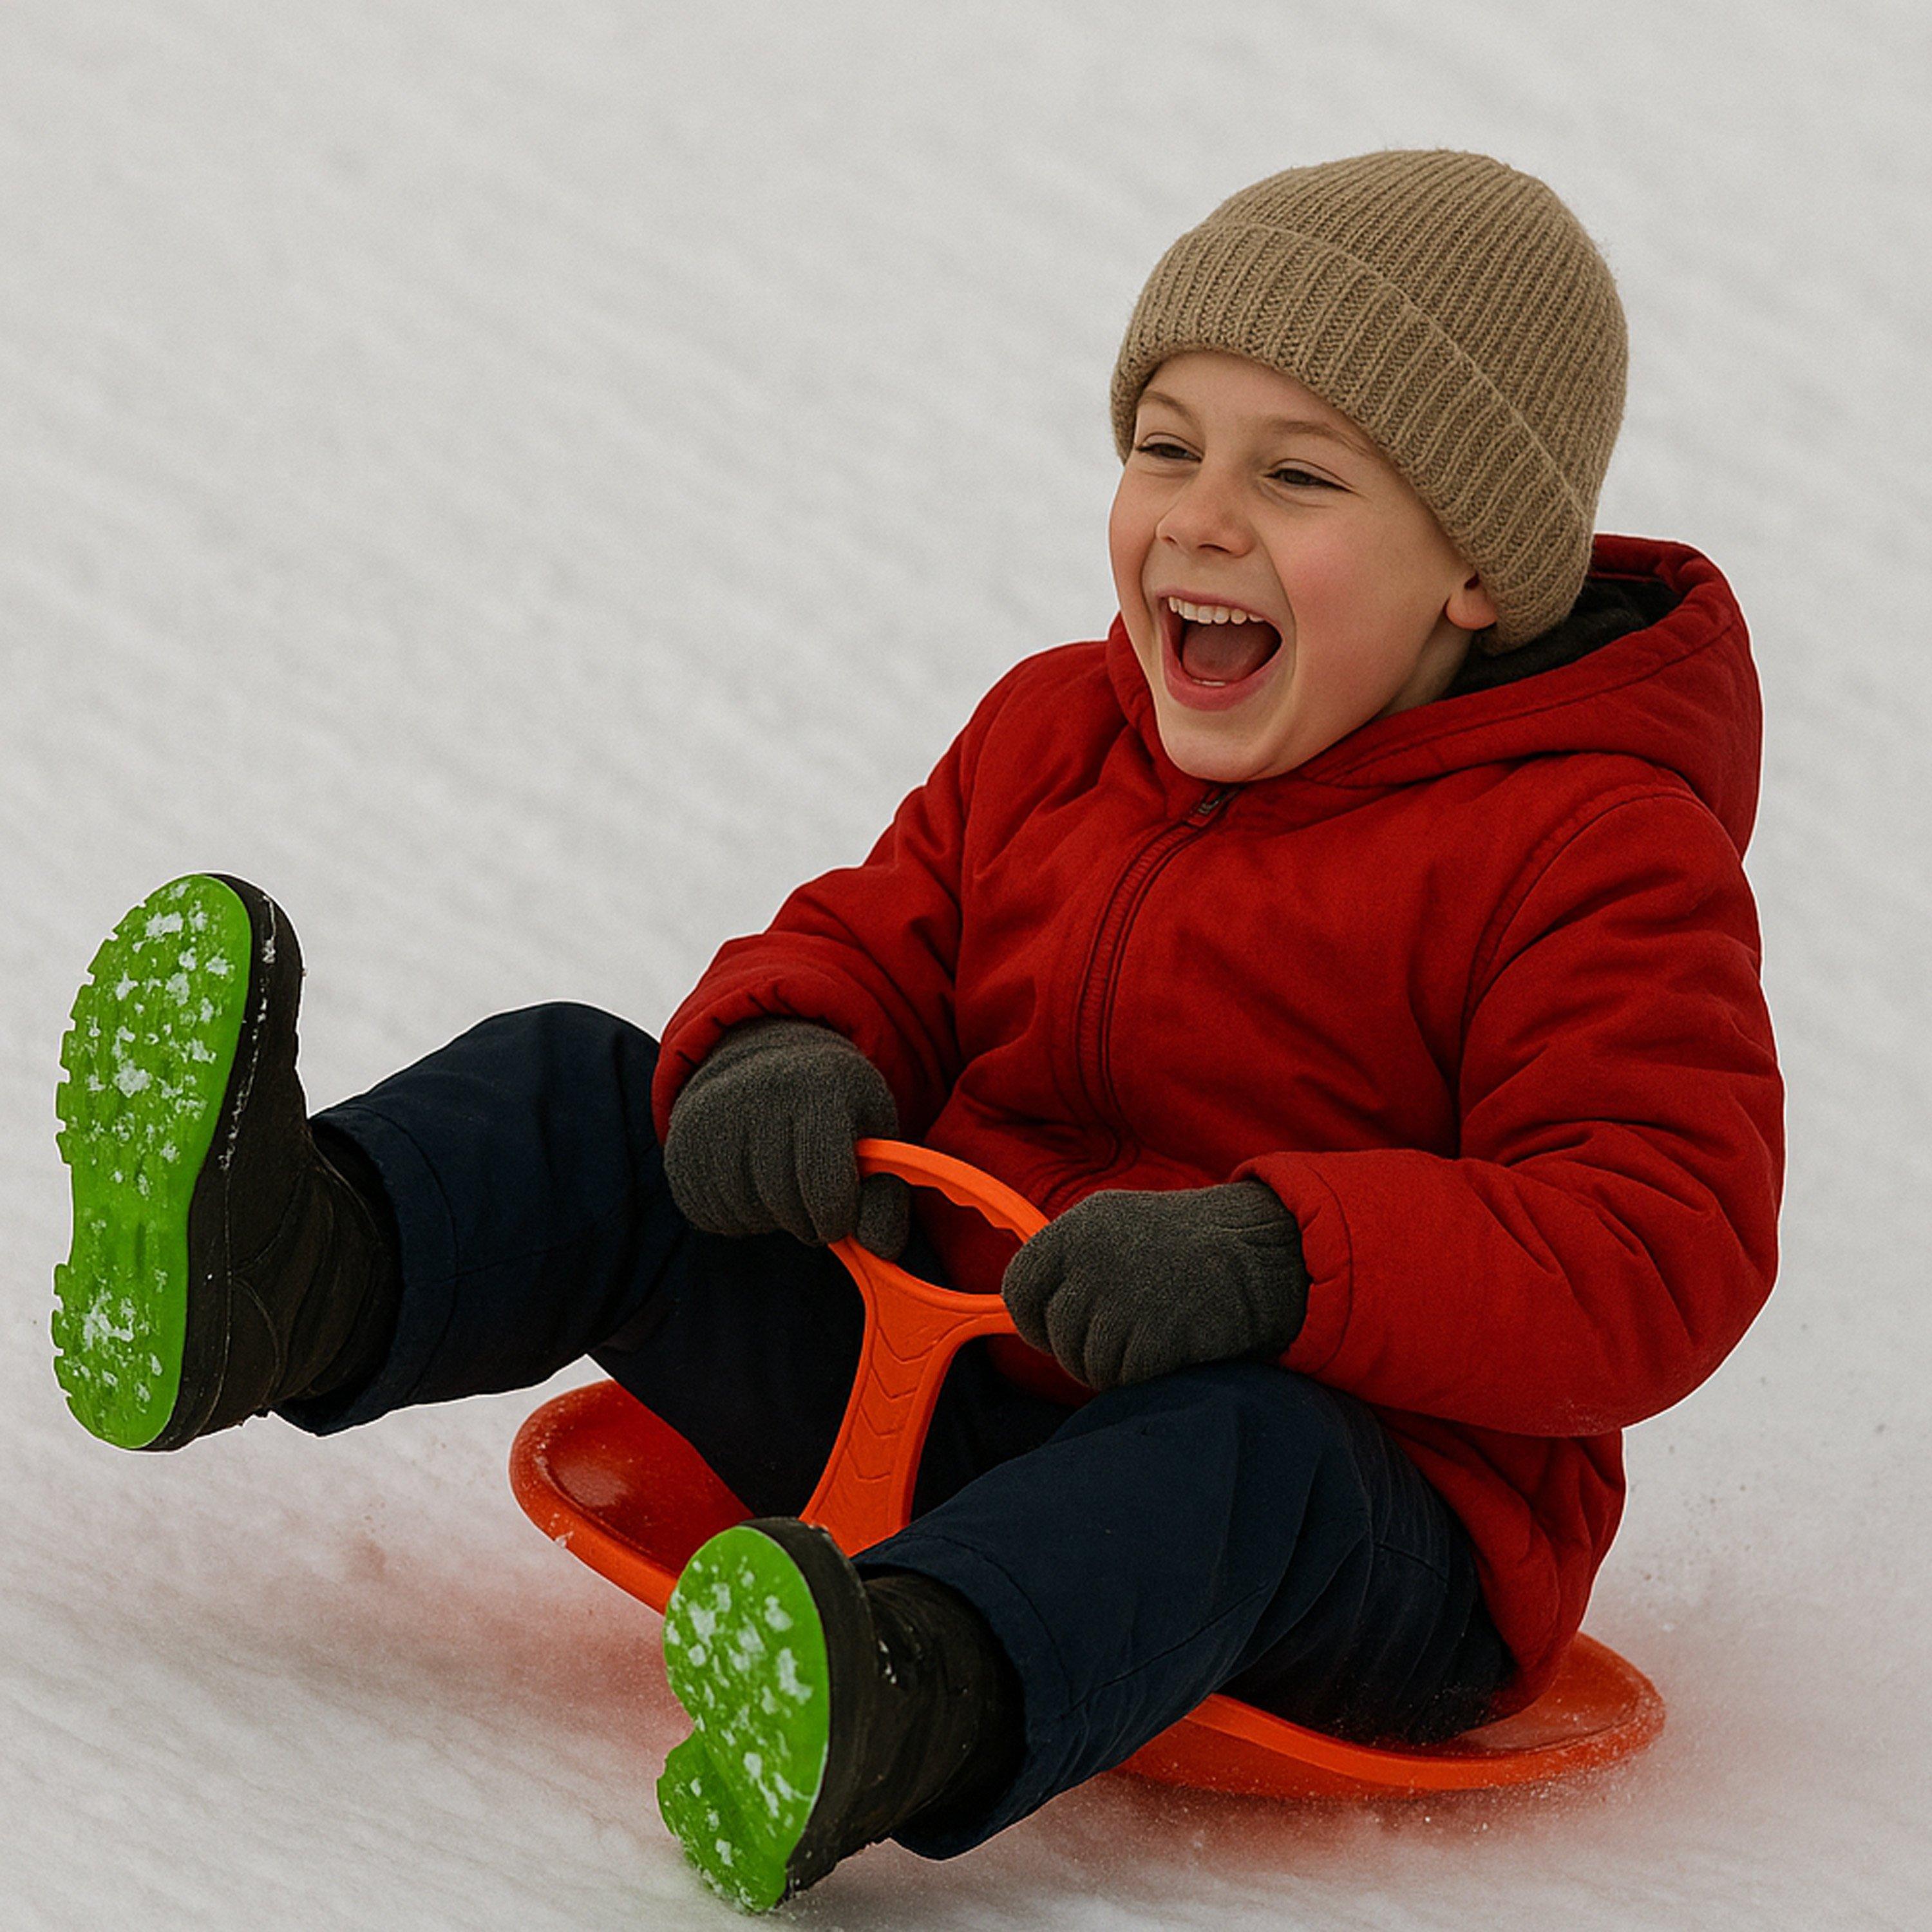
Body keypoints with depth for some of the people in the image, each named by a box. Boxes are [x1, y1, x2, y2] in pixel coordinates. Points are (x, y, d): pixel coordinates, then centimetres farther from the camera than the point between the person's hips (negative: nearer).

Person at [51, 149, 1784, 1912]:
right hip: (936, 1406, 7)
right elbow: (888, 937, 14)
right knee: (595, 1098, -3)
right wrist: (786, 1052, -13)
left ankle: (912, 1708, -70)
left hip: (1381, 1515, -6)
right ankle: (293, 1271, -32)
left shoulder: (1603, 860, -12)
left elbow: (1666, 1251, -21)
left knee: (1227, 1451, -42)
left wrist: (1280, 1259, -35)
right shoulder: (1051, 732, 10)